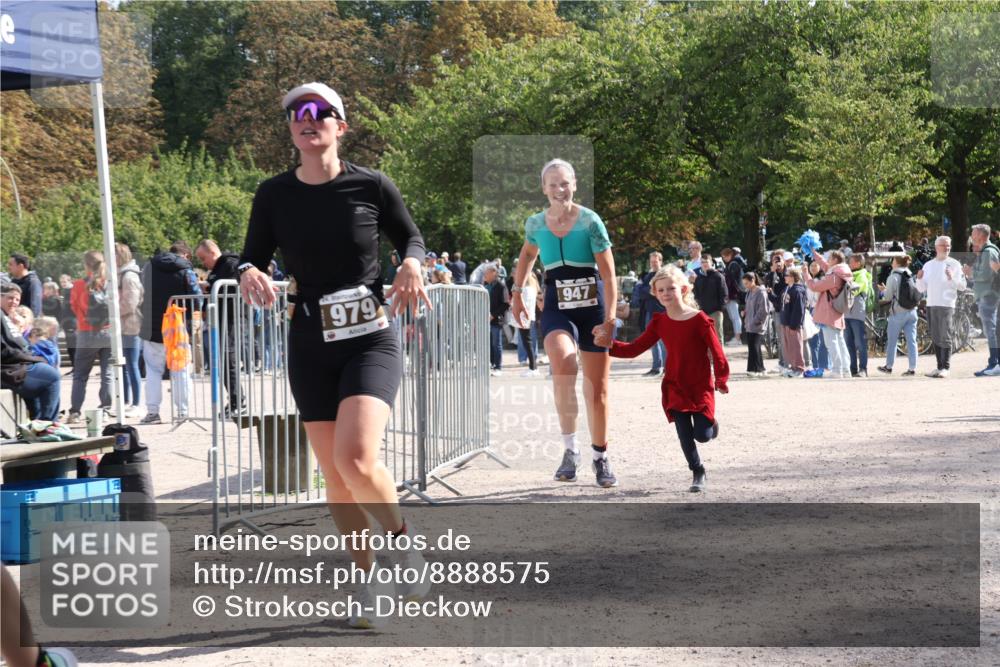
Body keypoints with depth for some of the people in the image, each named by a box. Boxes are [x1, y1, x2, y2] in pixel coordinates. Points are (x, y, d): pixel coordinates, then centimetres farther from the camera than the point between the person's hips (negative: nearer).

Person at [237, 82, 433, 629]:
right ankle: (370, 579, 23)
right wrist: (248, 274, -17)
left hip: (372, 340, -3)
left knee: (357, 460, -23)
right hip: (311, 345, 3)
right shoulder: (274, 195, 0)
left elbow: (411, 238, 10)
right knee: (335, 474, 5)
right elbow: (252, 259, 6)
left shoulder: (372, 186, -4)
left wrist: (411, 263, -12)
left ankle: (403, 540, 5)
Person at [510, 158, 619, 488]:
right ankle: (570, 448, -19)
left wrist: (609, 320, -17)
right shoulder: (535, 224, 2)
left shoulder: (589, 221, -9)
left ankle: (600, 457, 27)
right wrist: (518, 292, 20)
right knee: (562, 362, -30)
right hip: (557, 309, 1)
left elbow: (608, 274, -10)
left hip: (592, 308, -1)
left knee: (597, 389, 5)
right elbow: (527, 254, 26)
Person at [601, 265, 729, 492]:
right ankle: (698, 473, 15)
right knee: (684, 435, -3)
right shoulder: (659, 322, 4)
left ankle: (711, 422, 25)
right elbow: (634, 349, 5)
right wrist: (608, 345, -6)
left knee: (702, 435, -10)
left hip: (701, 386, -3)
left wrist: (721, 380, -18)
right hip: (674, 386, 3)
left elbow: (717, 352, -10)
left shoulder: (700, 320, -11)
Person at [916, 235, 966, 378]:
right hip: (931, 305, 5)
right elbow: (922, 288, 14)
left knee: (945, 337, -9)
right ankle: (939, 366, 13)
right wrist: (919, 279, -5)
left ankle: (946, 367, -8)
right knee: (935, 338, 8)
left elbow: (962, 285, -6)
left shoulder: (954, 264, 2)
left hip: (946, 305, -5)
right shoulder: (928, 265, 15)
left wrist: (952, 278, -23)